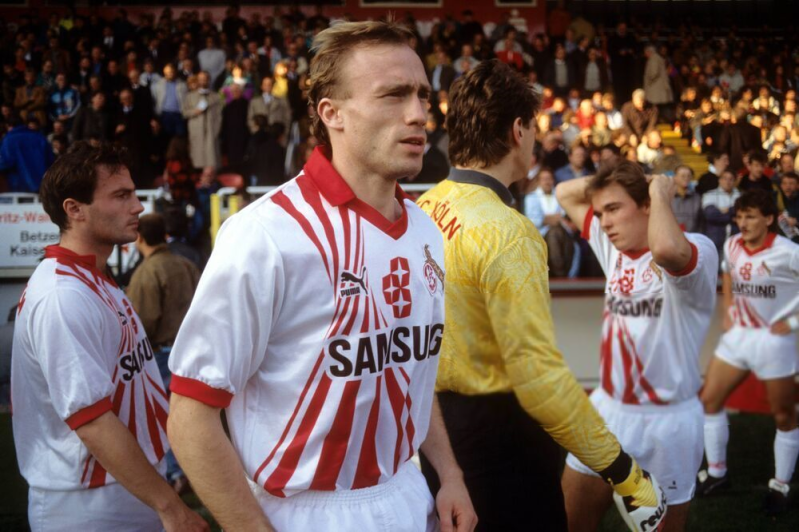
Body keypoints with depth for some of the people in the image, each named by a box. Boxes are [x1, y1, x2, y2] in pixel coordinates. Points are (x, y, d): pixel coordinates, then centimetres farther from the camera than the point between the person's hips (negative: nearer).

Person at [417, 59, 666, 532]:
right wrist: (621, 468, -20)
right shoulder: (507, 231, -22)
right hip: (496, 428, -8)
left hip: (435, 420, 8)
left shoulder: (424, 210, 1)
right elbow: (539, 374, -27)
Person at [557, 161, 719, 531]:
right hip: (606, 410, 7)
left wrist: (661, 192, -24)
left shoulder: (697, 251, -18)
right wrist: (622, 176, 1)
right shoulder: (613, 245, 5)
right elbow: (565, 194, 16)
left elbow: (666, 249, -43)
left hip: (665, 421, -7)